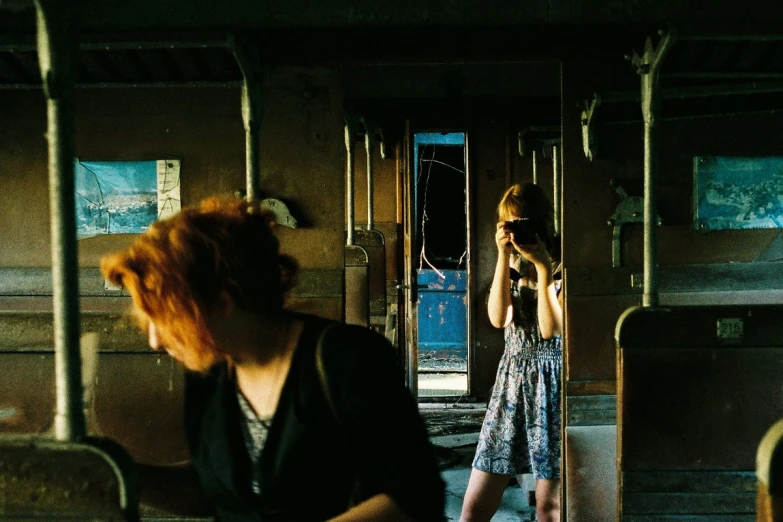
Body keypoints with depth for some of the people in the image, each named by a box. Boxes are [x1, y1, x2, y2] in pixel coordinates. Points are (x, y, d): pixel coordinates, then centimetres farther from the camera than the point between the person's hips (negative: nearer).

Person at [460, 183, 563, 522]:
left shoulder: (562, 268, -5)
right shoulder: (513, 266, 10)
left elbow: (551, 329, -16)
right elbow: (498, 318, -6)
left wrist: (542, 266, -19)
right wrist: (504, 256, -11)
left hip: (550, 383, -5)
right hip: (511, 382, 5)